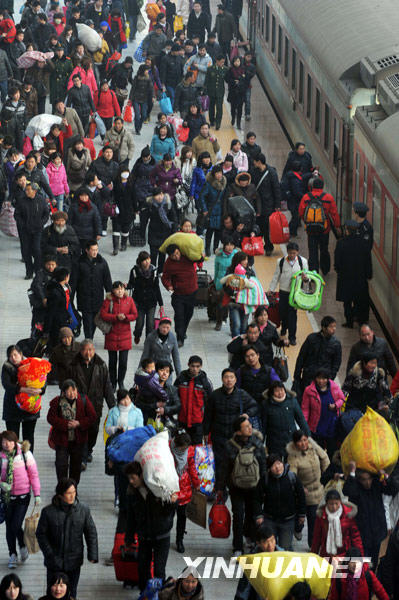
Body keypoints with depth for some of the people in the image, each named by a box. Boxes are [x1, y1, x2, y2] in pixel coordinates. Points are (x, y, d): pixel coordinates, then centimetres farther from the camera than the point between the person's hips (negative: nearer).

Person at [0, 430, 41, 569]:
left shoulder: (25, 454, -10)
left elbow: (34, 474, -2)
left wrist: (37, 495, -3)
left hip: (22, 495, -2)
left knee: (16, 526, -9)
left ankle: (23, 547, 21)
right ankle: (13, 555, 26)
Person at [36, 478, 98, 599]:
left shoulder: (83, 509, -6)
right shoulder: (48, 512, -11)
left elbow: (91, 532, 1)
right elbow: (41, 534, -3)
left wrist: (92, 555, -6)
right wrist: (49, 555, -9)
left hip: (74, 562, 2)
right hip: (54, 562, -2)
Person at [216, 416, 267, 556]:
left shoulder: (257, 443, -7)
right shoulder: (231, 446, -12)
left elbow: (263, 465, 2)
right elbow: (224, 468, -3)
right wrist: (220, 488, 1)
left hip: (254, 487, 2)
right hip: (236, 488, -2)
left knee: (252, 514, 15)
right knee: (238, 516, -5)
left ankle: (249, 534, 47)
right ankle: (238, 548, 6)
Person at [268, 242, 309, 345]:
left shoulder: (302, 261, -5)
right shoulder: (281, 261, -3)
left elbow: (306, 276, 3)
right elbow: (276, 277, 6)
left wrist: (305, 278, -21)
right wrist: (271, 289, 8)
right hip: (283, 291, 2)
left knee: (292, 313, -4)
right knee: (282, 311, 12)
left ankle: (292, 337, 6)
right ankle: (284, 328, 44)